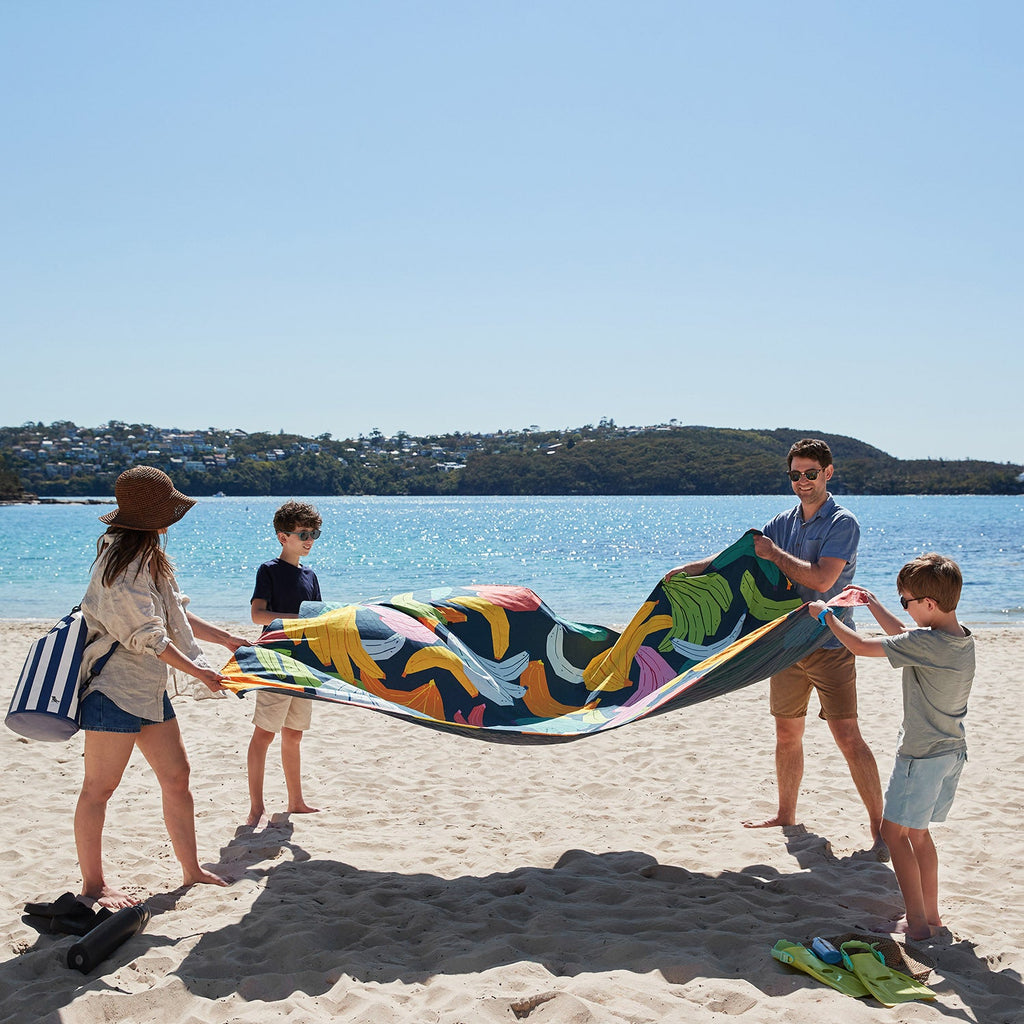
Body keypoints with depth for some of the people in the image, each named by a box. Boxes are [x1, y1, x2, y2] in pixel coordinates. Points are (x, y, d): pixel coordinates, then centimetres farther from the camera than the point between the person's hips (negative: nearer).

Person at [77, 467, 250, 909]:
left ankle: (191, 869, 21)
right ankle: (92, 885, 9)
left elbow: (174, 614, 22)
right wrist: (198, 671, -14)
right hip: (113, 686, -10)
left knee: (177, 776, 11)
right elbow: (146, 635, -20)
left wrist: (227, 639, 25)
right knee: (99, 786, 0)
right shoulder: (121, 560, -17)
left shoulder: (148, 556, 14)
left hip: (149, 687, 10)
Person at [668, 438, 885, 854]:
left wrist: (774, 553, -13)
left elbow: (821, 578, -22)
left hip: (829, 645, -6)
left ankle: (879, 827, 0)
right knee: (787, 734, 15)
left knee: (848, 738, -8)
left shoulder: (842, 523, -11)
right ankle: (786, 814, 30)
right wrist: (689, 569, 9)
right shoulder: (783, 522, 10)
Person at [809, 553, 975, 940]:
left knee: (895, 831, 3)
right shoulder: (962, 639, 2)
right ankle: (931, 915, 26)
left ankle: (917, 922, 5)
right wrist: (872, 603, 25)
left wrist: (826, 614, -3)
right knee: (917, 831, 19)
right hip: (952, 750, 9)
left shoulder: (927, 644, -25)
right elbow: (904, 637, 20)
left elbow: (861, 646, -19)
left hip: (922, 755, -9)